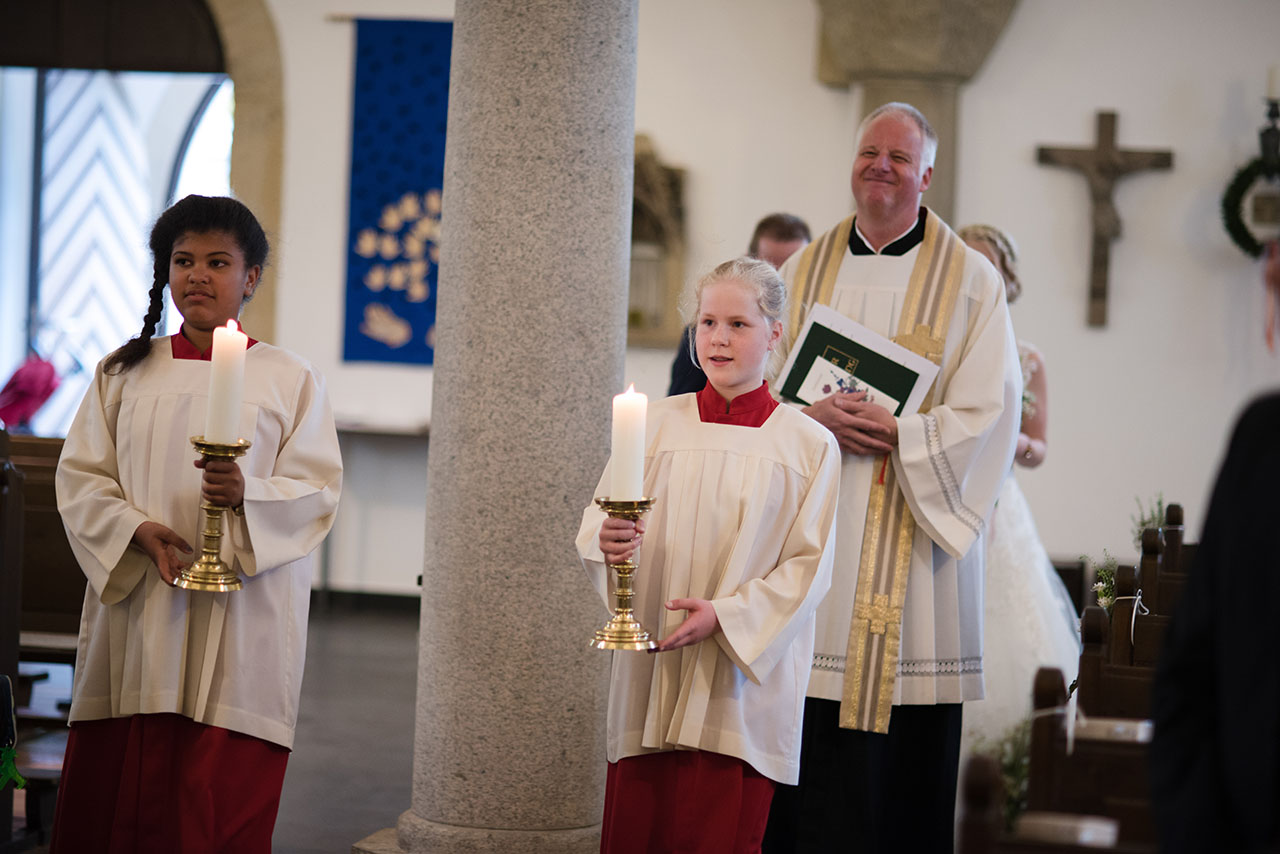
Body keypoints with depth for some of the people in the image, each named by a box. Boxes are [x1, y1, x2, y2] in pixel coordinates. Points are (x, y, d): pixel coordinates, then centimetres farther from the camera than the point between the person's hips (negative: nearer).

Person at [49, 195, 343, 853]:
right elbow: (81, 476, 8)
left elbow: (317, 489, 0)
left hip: (239, 623, -2)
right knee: (116, 791, 1)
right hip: (136, 607, 2)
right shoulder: (124, 373, 12)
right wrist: (140, 530, -10)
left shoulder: (291, 380, 6)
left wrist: (247, 495, -20)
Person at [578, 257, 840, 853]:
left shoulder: (809, 445, 0)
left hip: (741, 681, -2)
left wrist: (726, 612, -14)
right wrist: (607, 542, -20)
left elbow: (808, 565, -3)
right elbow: (598, 522, 3)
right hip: (650, 672, 2)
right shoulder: (656, 424, 5)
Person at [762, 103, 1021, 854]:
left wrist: (900, 433, -18)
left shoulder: (970, 281, 2)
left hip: (913, 528, -3)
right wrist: (812, 417, -11)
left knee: (905, 756, -3)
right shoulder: (805, 271, 13)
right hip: (809, 523, 3)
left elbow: (987, 413, -5)